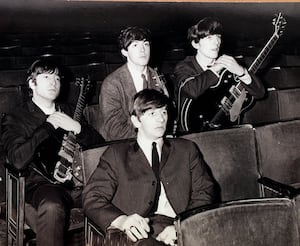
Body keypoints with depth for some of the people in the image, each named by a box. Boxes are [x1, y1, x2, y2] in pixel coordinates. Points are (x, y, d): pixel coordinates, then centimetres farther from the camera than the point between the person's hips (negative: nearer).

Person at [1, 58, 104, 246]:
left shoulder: (69, 111, 21)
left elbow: (100, 145, 15)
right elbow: (18, 160, -10)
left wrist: (77, 127, -4)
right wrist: (48, 126, -8)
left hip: (78, 181, 4)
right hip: (43, 184, -4)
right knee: (52, 207, -38)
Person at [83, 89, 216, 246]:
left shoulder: (186, 149, 23)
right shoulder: (116, 154, 16)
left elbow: (205, 193, 13)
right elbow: (92, 198, 7)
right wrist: (121, 220, -16)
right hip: (138, 232, -1)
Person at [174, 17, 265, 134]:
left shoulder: (228, 64, 8)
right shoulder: (184, 67, -4)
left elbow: (259, 93, 1)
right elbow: (192, 90, -28)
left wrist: (241, 72, -16)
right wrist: (215, 69, -16)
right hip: (193, 135, -3)